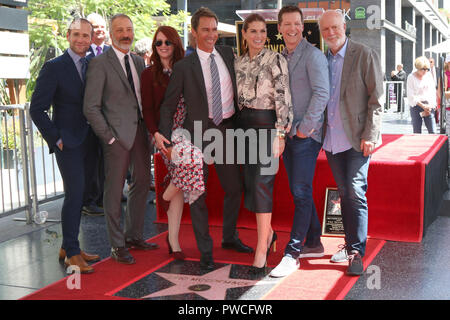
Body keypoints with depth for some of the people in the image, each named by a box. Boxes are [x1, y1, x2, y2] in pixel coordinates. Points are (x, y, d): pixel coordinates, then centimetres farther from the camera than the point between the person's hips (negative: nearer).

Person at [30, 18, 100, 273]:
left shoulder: (92, 66, 11)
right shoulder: (54, 67, -7)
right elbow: (37, 109, -9)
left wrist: (95, 134, 5)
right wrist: (56, 139, -12)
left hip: (86, 141, 6)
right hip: (67, 142, -6)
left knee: (77, 194, 12)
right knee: (75, 193, -9)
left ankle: (68, 247, 23)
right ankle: (72, 253, 2)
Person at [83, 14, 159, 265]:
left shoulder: (139, 61, 14)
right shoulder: (100, 63, -6)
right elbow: (91, 107, -9)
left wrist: (150, 129, 5)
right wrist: (108, 137, -13)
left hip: (141, 131, 7)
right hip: (118, 134, -7)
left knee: (142, 183, 13)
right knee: (115, 190, 1)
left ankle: (134, 236, 28)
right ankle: (118, 245, 12)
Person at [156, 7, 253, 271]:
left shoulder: (228, 54, 7)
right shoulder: (184, 66, -4)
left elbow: (237, 86, 20)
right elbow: (169, 104, -1)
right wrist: (164, 135, -13)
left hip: (228, 129, 4)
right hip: (199, 132, -4)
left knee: (234, 188, 12)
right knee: (198, 194, 2)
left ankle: (230, 237, 35)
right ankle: (205, 250, 16)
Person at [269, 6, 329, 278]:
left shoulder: (313, 55, -8)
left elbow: (322, 93, -17)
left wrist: (305, 127, -17)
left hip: (306, 134, -8)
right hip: (288, 133, 8)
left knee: (301, 192, -7)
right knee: (299, 191, 12)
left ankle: (292, 254, -4)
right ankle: (313, 243, 25)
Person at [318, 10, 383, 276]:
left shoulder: (365, 55, -5)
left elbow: (376, 99, -8)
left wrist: (370, 135, -14)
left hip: (357, 139, -5)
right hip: (332, 140, 5)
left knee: (356, 194, -8)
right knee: (344, 194, 12)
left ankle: (357, 252, -1)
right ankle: (350, 245, 23)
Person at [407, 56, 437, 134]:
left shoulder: (429, 76, 8)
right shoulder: (411, 77, -3)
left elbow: (433, 92, 10)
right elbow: (410, 95, -7)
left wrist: (430, 105, -4)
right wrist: (422, 105, -13)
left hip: (428, 105, 3)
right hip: (416, 105, -3)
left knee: (432, 131, -6)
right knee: (417, 132, -2)